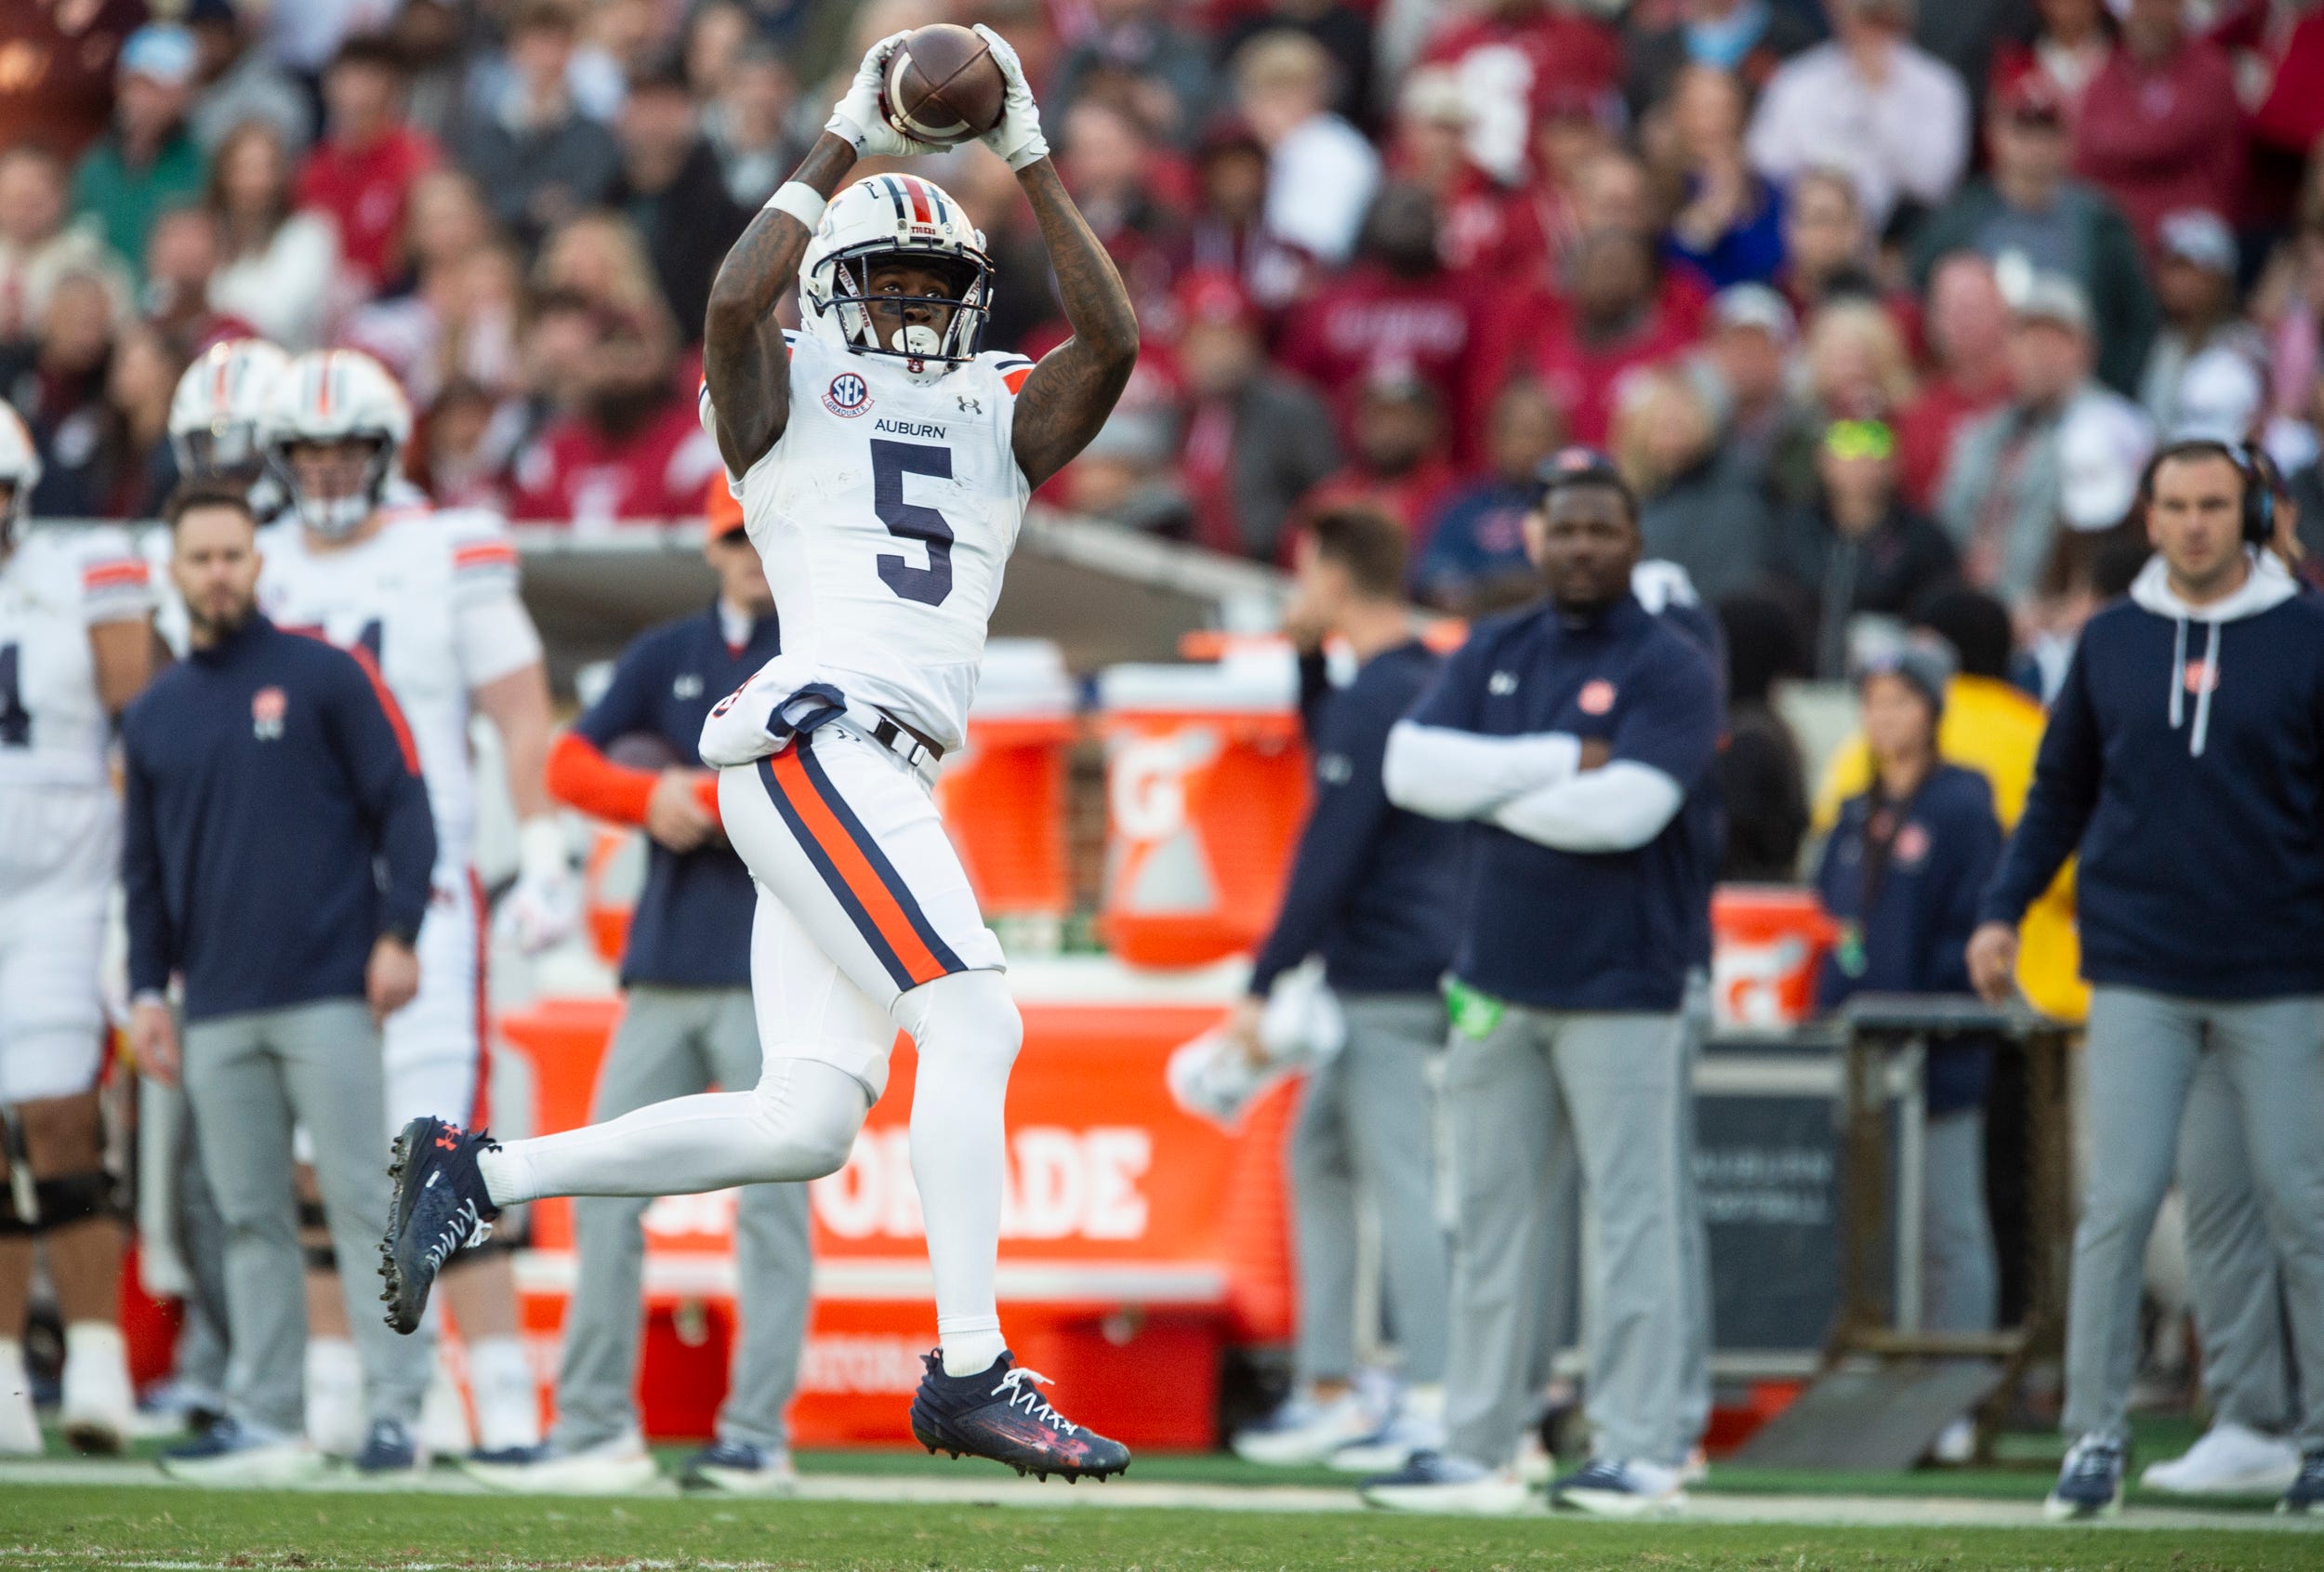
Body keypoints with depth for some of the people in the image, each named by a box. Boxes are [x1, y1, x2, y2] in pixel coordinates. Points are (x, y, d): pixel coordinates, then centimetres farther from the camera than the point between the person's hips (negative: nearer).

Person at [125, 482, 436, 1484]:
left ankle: (399, 1403, -5)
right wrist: (148, 990, 11)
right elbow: (145, 869, 19)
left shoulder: (324, 677, 1)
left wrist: (397, 933, -9)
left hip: (330, 995, -4)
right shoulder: (153, 716, 14)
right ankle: (263, 1420, 7)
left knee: (362, 1202, -6)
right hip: (217, 1015, 4)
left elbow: (402, 807, 0)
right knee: (250, 1221, 5)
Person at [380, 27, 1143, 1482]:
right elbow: (737, 305, -12)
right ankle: (971, 1371, -20)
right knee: (973, 1022, -19)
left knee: (807, 1120, 0)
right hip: (817, 736, -7)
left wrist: (1032, 161, 5)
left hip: (893, 781, 7)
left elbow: (1113, 338, 6)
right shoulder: (789, 397, 10)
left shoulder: (1002, 419, 23)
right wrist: (848, 146, -7)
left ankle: (477, 1176, 9)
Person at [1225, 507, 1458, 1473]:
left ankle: (1434, 1403, -12)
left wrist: (1265, 986, -17)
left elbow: (1328, 856, -19)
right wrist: (1307, 657, 21)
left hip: (1387, 985, -10)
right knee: (1319, 1153, 16)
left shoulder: (1373, 699, -16)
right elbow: (1330, 769, 31)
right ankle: (1329, 1392, 17)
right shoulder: (1428, 682, 15)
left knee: (1397, 1175, -10)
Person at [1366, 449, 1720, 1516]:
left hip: (1618, 991, -6)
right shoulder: (1495, 653, 13)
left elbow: (1625, 808, -19)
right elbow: (1412, 766, -2)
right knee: (1489, 1216, 8)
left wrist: (1489, 785, -9)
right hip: (1495, 985, 6)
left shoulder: (1670, 669, -4)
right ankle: (1476, 1451, 12)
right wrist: (1558, 762, -11)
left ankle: (1638, 1449, -3)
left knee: (1632, 1217, -5)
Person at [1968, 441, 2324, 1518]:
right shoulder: (2112, 641, 7)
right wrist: (2002, 911, 7)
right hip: (2138, 973, 1)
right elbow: (2062, 793, 15)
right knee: (2119, 1203, -4)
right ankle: (2093, 1438, 0)